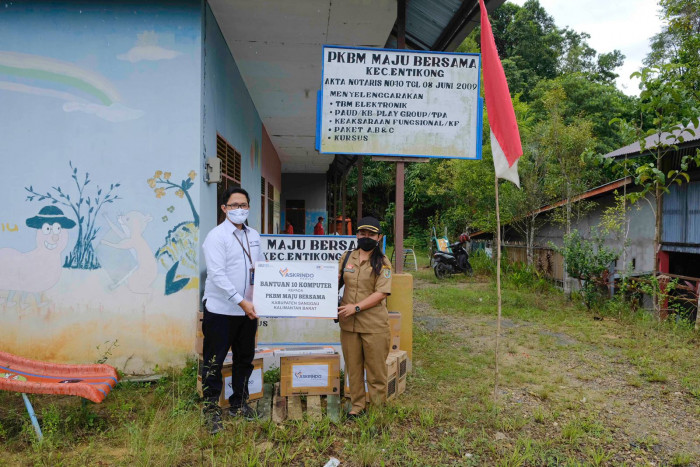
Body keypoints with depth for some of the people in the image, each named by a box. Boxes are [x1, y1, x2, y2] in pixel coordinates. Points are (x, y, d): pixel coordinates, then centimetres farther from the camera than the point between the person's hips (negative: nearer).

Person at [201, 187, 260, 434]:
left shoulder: (254, 236, 10)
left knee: (244, 358, 16)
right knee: (214, 362, 4)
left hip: (247, 309, 6)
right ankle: (211, 410, 19)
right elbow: (217, 274, -18)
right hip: (221, 309, -6)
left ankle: (239, 403, 33)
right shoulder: (216, 236, -11)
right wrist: (242, 301, -23)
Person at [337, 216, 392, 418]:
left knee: (376, 369, 5)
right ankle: (357, 405, 28)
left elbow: (381, 292, -13)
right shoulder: (346, 257, 8)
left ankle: (378, 407, 20)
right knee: (353, 367, 14)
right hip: (348, 323, 4)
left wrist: (356, 307, -20)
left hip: (374, 325, -4)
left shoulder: (382, 262, -4)